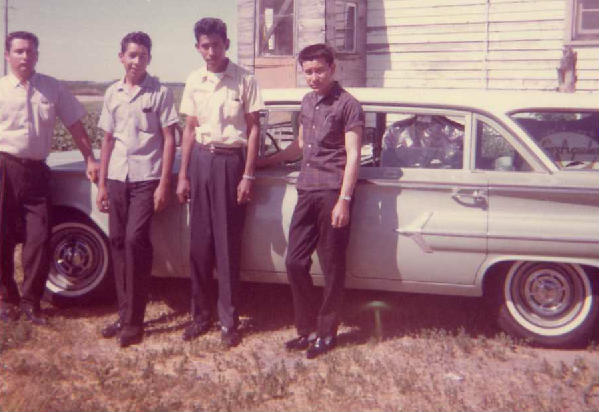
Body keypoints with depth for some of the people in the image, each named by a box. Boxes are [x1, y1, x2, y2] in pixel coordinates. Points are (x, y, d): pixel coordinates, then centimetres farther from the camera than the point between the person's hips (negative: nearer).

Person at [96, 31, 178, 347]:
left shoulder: (160, 93, -2)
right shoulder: (112, 93, 12)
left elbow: (169, 140, -3)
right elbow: (108, 140, 15)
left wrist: (163, 185, -10)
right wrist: (101, 184, 11)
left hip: (146, 179, -5)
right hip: (117, 179, 5)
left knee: (135, 239, -13)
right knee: (118, 242, 6)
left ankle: (133, 321, -5)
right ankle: (125, 314, 18)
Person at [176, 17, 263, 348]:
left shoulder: (244, 80, -5)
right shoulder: (194, 81, 7)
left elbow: (253, 128, -3)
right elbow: (190, 129, 11)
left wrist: (248, 176, -9)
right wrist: (183, 175, 6)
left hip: (231, 161, -4)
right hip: (201, 159, 4)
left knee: (228, 244, -1)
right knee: (200, 242, 6)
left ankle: (229, 321, 8)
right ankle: (201, 314, 18)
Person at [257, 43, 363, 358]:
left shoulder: (347, 105, -5)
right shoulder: (307, 102, 17)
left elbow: (353, 155, -10)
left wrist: (344, 199, -16)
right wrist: (267, 161, 34)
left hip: (333, 193, -7)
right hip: (307, 191, 7)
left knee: (332, 268, 2)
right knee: (295, 262, 5)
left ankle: (327, 332, 14)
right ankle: (308, 328, 18)